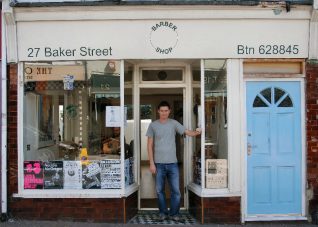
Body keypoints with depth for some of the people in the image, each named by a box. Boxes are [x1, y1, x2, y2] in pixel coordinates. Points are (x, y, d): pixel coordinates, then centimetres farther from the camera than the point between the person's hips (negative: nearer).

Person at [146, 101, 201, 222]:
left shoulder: (174, 123, 3)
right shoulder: (153, 125, 2)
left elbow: (187, 132, -6)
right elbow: (150, 145, 2)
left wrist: (196, 132, -29)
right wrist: (151, 163, -3)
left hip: (172, 163, 0)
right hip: (159, 163, 0)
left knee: (176, 190, 2)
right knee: (160, 190, 8)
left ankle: (174, 213, 16)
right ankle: (163, 213, 22)